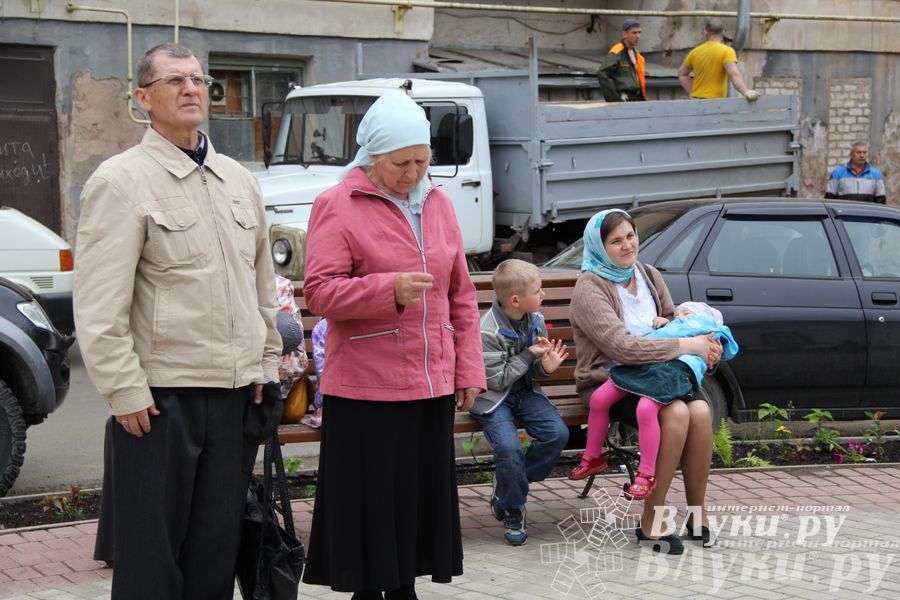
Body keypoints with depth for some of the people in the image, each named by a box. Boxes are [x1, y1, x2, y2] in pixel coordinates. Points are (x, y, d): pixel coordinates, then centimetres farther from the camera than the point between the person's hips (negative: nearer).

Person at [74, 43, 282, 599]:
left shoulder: (239, 180, 15)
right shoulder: (122, 180, -5)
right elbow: (99, 305, -11)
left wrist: (267, 367, 15)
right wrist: (126, 392, -15)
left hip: (236, 394, 6)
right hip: (161, 398, -6)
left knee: (218, 548, 11)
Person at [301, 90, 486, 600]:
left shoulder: (438, 204, 12)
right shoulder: (337, 206, -5)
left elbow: (462, 295, 16)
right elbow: (319, 291, -12)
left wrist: (469, 368, 11)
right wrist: (389, 289, -24)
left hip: (432, 384, 5)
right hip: (366, 388, -5)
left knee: (423, 493, 11)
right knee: (371, 500, 0)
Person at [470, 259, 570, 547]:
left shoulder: (536, 321, 1)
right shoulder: (487, 332, -20)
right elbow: (497, 379, -18)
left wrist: (545, 366, -11)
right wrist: (530, 355, -17)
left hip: (524, 392, 6)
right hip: (493, 397, -6)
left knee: (557, 433, -17)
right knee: (508, 447, -29)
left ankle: (507, 488, 2)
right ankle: (513, 511, -3)